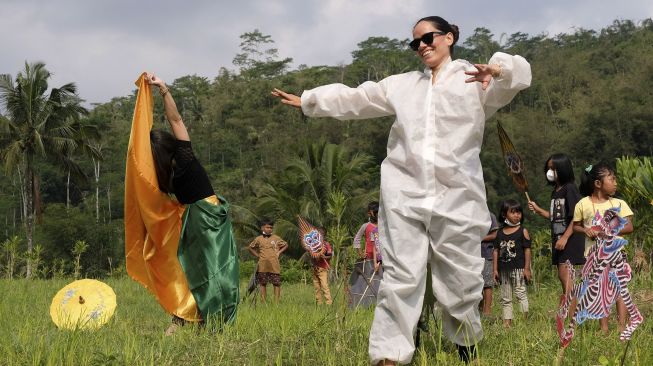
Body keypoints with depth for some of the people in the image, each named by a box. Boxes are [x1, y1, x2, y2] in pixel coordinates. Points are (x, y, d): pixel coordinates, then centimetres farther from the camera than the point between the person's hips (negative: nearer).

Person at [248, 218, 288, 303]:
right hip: (263, 265, 1)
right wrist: (257, 255, 9)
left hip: (274, 265, -1)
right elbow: (250, 247, 20)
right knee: (262, 283, 3)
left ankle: (276, 302, 0)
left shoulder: (276, 238, 4)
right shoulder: (258, 239, 6)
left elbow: (286, 245, 16)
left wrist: (279, 252, 4)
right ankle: (263, 302, 7)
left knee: (276, 283, -4)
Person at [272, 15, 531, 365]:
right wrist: (307, 100, 24)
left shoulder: (476, 80, 7)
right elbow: (354, 99, 25)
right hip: (404, 193, 3)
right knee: (400, 277, -4)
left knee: (461, 280, 4)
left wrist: (498, 68, -33)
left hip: (456, 196, -2)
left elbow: (519, 74, -10)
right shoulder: (402, 84, 21)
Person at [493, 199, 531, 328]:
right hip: (504, 269, 5)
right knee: (505, 298, 8)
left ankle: (525, 318, -6)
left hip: (518, 268, -4)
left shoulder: (522, 231, -2)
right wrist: (495, 269, 5)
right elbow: (496, 251, 9)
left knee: (521, 293, -8)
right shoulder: (500, 233, 8)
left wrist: (527, 268, -8)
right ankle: (507, 321, 13)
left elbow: (527, 250, -4)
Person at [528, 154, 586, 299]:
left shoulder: (570, 189, -11)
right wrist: (538, 210, 9)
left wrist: (565, 238, -21)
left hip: (570, 238, -9)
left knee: (564, 274, -13)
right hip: (558, 238, 9)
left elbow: (576, 217, -17)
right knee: (562, 276, 10)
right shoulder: (555, 191, 15)